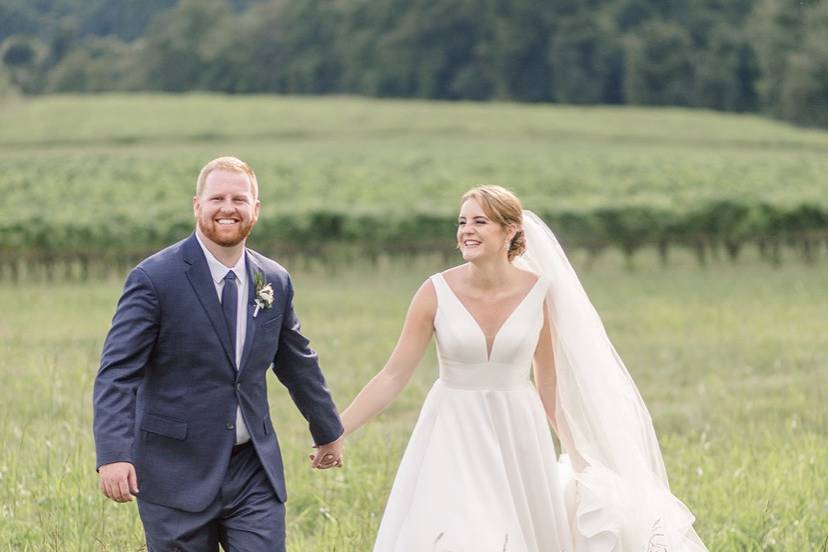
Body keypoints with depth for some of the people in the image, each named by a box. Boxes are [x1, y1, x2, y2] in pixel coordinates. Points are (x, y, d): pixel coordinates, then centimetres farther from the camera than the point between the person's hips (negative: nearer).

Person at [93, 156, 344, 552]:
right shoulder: (154, 278, -10)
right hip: (177, 474, -4)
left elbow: (298, 365, 21)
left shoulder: (275, 282, 6)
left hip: (254, 473, 4)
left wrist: (328, 433, 32)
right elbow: (117, 373, -15)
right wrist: (114, 455, -28)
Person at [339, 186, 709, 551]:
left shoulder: (539, 292, -6)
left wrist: (582, 454, 10)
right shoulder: (437, 293, -10)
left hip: (517, 439, 2)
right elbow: (394, 376, -8)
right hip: (454, 439, -2)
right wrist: (334, 430, -15)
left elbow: (550, 384, 6)